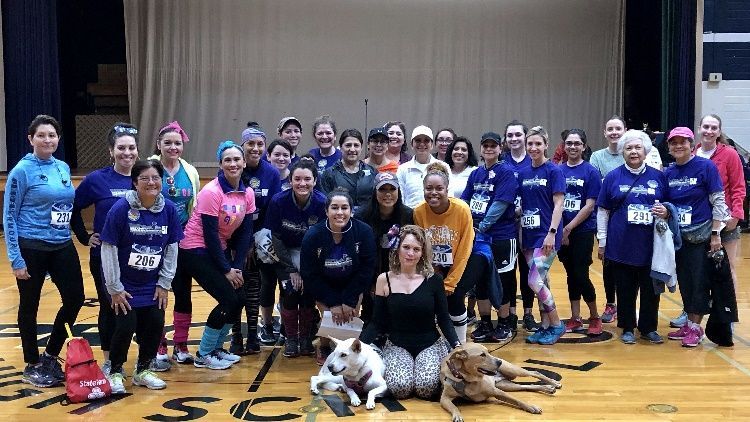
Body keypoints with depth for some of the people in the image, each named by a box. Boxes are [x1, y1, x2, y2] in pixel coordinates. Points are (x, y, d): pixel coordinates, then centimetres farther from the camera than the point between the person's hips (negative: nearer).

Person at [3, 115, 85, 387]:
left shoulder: (63, 168, 6)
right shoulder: (22, 170, -11)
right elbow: (9, 216, -9)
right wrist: (15, 259, -12)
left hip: (63, 246, 6)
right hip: (32, 249, -6)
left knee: (75, 298, 5)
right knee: (30, 307, 7)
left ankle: (50, 355, 24)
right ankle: (32, 365, 23)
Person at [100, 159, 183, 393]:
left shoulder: (169, 209, -6)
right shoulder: (121, 208, -16)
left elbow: (172, 248, 1)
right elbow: (108, 248, -13)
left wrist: (164, 284, 0)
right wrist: (114, 288, -12)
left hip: (152, 285, 4)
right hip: (125, 285, -3)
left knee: (155, 325, -2)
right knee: (126, 326, -10)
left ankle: (143, 370, 22)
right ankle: (115, 372, 15)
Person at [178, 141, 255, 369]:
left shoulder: (247, 194, 0)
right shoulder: (211, 192, -20)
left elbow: (245, 233, 2)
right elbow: (210, 235, -19)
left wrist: (237, 267, -6)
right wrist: (226, 269, -15)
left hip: (220, 249, 7)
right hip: (196, 250, -7)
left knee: (239, 299, -1)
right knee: (229, 300, -13)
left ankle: (216, 347, 21)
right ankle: (203, 355, 3)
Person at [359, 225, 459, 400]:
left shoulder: (433, 280, -4)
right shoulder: (384, 280, -3)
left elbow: (444, 319, 0)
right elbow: (378, 323, 2)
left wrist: (456, 345, -18)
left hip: (431, 344, 0)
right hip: (397, 346, 0)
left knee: (426, 388, -27)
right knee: (399, 388, -28)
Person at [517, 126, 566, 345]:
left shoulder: (553, 171, -6)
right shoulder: (523, 173, 10)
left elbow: (558, 204, -11)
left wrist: (552, 233, -18)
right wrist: (520, 232, 10)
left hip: (546, 235, -6)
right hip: (529, 234, 6)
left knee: (535, 281, -12)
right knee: (541, 282, 10)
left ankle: (556, 325, 3)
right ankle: (545, 326, 20)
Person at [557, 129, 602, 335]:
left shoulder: (590, 171, -5)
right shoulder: (558, 170, 6)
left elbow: (590, 205, -9)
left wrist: (569, 228, -13)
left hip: (583, 231, -4)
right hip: (563, 231, 4)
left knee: (581, 275, -6)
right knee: (571, 275, 11)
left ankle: (595, 317, 13)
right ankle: (575, 319, 20)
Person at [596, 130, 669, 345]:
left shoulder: (658, 177, 6)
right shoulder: (613, 177, 3)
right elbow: (602, 211, 4)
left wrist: (666, 211, -10)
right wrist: (602, 242, 2)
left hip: (650, 244, 1)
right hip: (621, 245, -1)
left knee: (651, 288, 6)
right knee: (625, 289, 7)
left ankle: (648, 328, 22)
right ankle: (627, 329, 20)